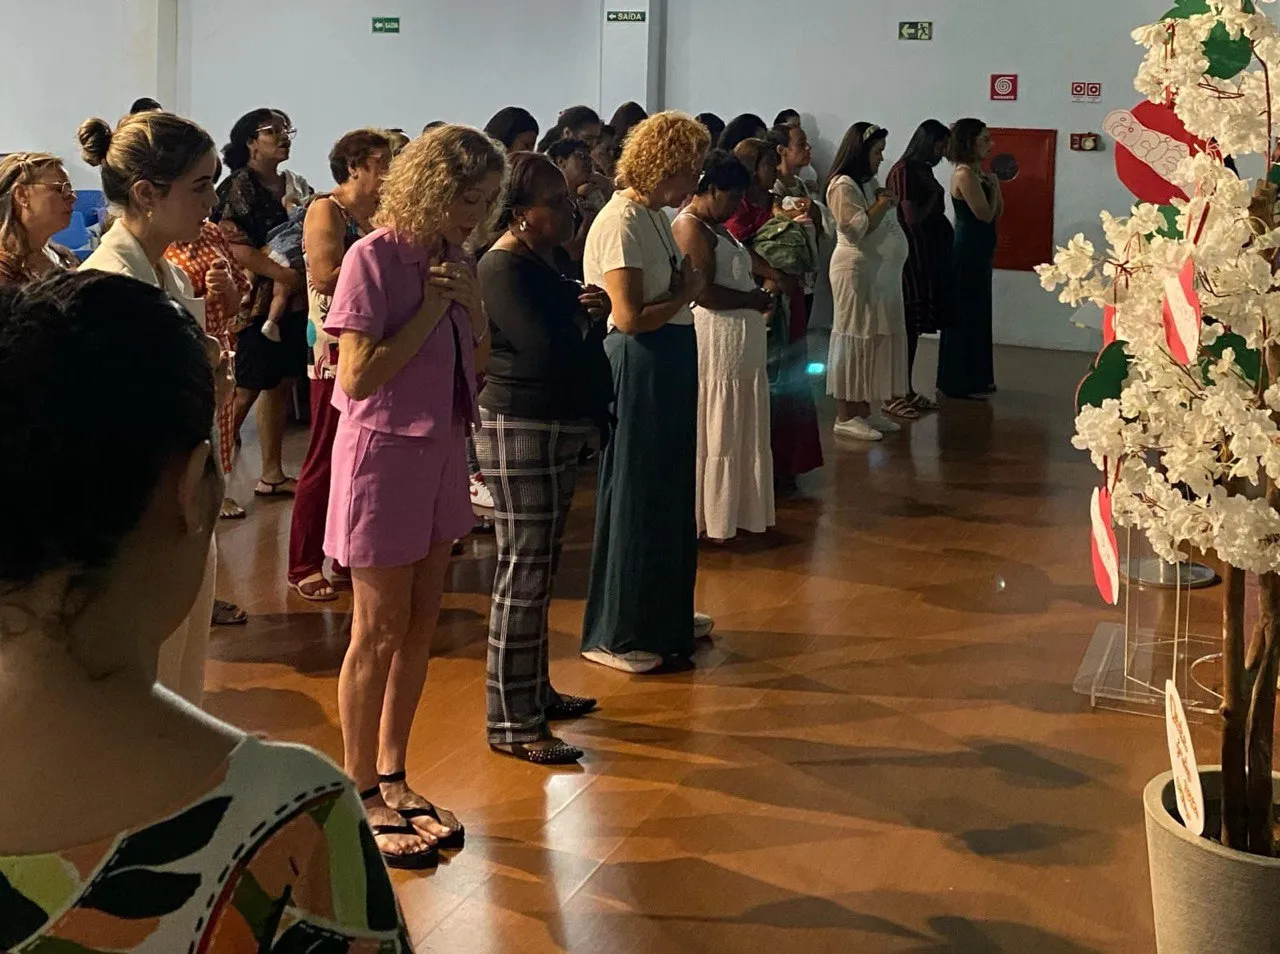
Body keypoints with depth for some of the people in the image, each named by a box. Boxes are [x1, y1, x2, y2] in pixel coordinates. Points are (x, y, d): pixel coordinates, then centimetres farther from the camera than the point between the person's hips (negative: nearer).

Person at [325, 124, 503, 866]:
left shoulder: (452, 259, 7)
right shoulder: (375, 259, -15)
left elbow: (476, 366, 11)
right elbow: (358, 376, -21)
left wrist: (472, 305, -8)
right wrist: (430, 308, -19)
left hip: (442, 452, 7)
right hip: (384, 452, -7)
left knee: (420, 628, 12)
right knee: (380, 631, 1)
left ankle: (392, 778, 25)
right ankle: (359, 795, 14)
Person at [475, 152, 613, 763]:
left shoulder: (545, 262, 14)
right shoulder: (503, 267, -15)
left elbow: (572, 338, 14)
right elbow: (545, 348, -25)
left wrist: (588, 316, -9)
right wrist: (590, 318, -5)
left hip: (559, 427, 10)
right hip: (522, 430, -10)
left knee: (539, 568, 17)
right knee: (524, 572, -6)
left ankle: (534, 693, 29)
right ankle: (511, 724, 0)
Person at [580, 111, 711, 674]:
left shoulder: (655, 216, 12)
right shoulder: (621, 223, -18)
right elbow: (631, 317, -23)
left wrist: (689, 285, -6)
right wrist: (687, 293, -9)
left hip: (669, 364, 10)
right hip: (637, 368, -10)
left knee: (669, 492, 18)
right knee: (633, 497, 0)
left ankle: (663, 617, 33)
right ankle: (615, 635, 12)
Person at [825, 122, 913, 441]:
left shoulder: (871, 182, 18)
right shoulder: (843, 185, -11)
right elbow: (856, 229, -19)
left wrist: (890, 204, 4)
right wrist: (883, 205, -9)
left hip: (882, 271, 9)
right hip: (857, 269, -9)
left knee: (878, 339, 9)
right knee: (856, 338, -6)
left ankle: (866, 408, 15)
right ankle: (846, 416, -2)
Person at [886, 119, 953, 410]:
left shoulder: (924, 170, 14)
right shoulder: (904, 171, -14)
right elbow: (913, 218, -18)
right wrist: (936, 195, -8)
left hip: (926, 255, 10)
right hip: (910, 254, -10)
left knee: (913, 325, 12)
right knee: (907, 323, -6)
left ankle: (906, 389, 17)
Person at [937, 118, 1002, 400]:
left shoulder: (977, 173, 12)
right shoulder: (965, 174, -16)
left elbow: (998, 213, 13)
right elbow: (985, 214, -21)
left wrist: (995, 183, 1)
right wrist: (993, 184, -7)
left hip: (978, 253, 10)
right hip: (968, 253, -10)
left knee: (977, 315, 15)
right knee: (965, 316, -2)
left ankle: (976, 379, 24)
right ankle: (960, 383, 6)